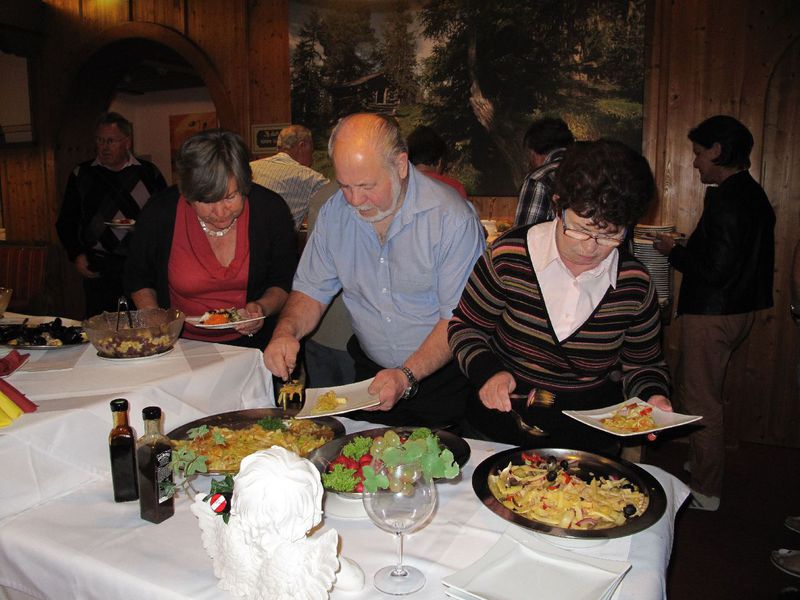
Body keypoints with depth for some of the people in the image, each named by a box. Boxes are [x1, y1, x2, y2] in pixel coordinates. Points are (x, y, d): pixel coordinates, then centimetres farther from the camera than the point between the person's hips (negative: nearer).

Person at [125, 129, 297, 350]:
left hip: (251, 344, -1)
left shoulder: (272, 210, -9)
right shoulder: (159, 213, -10)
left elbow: (285, 282, 3)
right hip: (182, 346, 2)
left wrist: (263, 307, -17)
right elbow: (138, 278, 9)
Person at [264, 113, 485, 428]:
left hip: (441, 377, -3)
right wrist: (286, 331, -16)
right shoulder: (334, 213, -2)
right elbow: (312, 291, 4)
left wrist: (407, 375, -27)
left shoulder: (451, 217, -17)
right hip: (370, 371, 4)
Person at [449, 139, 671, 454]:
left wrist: (653, 397, -10)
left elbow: (643, 365, 11)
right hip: (502, 426, -2)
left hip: (591, 437, 3)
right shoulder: (508, 255, -11)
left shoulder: (636, 285, -4)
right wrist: (488, 372, -17)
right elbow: (464, 328, 1)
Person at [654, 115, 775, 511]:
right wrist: (686, 249, 14)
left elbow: (715, 270, -24)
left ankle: (705, 493, 13)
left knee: (701, 400, 1)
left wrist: (674, 252, -9)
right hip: (738, 308, 10)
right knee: (693, 389, 22)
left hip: (713, 313, -10)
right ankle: (701, 466, 37)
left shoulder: (725, 199, -20)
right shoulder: (753, 194, 12)